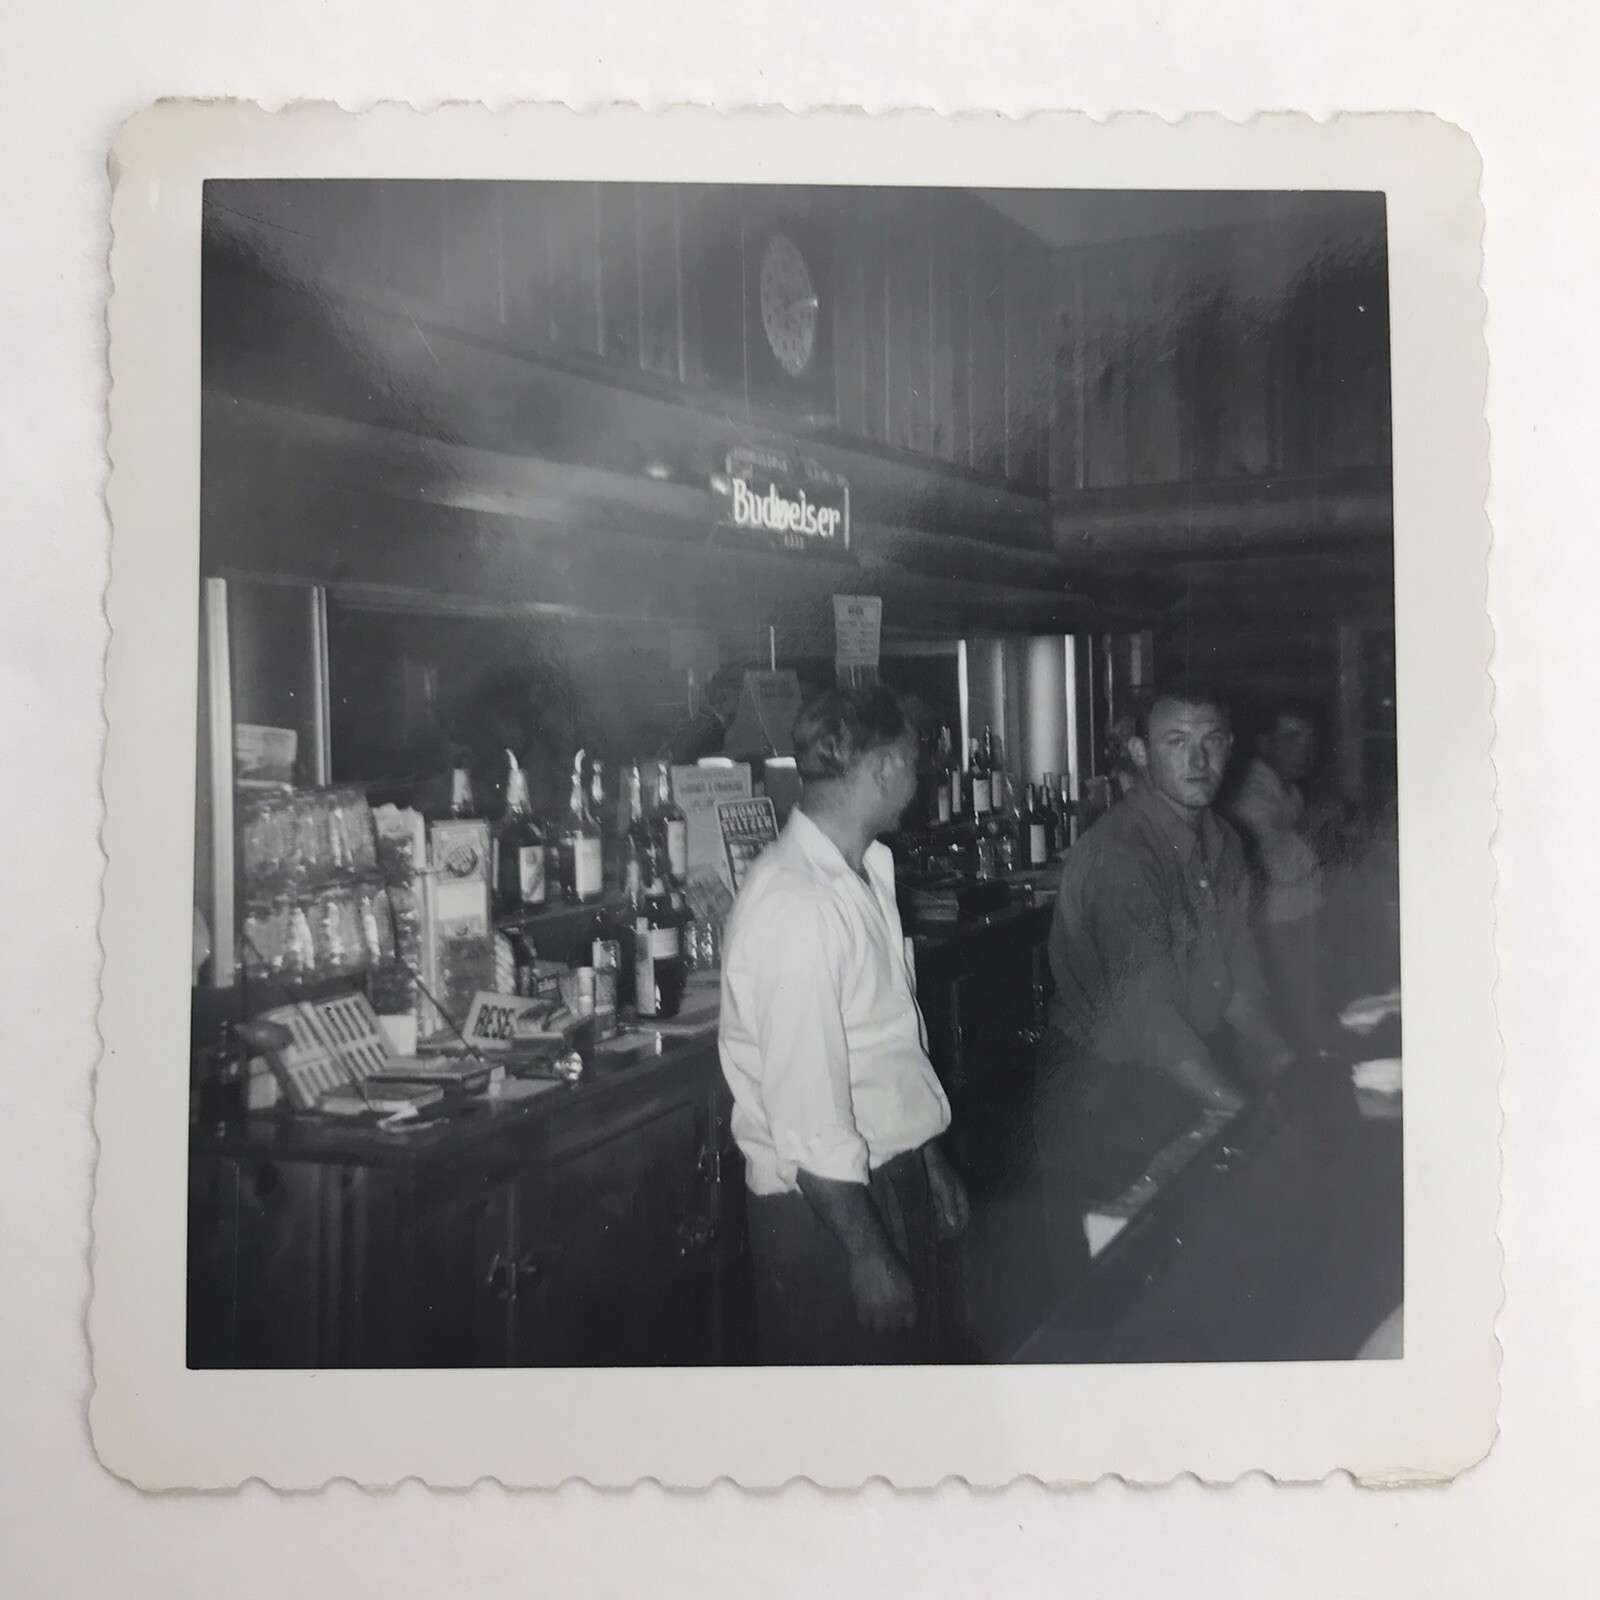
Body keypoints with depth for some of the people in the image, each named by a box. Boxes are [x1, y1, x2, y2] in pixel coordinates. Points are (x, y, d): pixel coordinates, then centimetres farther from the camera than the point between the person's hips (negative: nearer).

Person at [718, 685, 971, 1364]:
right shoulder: (797, 906, -25)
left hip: (892, 1176, 9)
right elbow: (810, 1121, -24)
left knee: (910, 1352, 22)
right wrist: (867, 1254, -19)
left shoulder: (868, 872, 5)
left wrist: (929, 1162, 20)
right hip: (823, 1205, -9)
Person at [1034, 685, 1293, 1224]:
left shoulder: (1221, 842, 7)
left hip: (1195, 1068, 8)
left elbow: (1236, 977, 11)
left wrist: (1279, 1058, -4)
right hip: (1107, 1094, -8)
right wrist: (1238, 1108, -27)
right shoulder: (1115, 854, -22)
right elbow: (1146, 1013, -26)